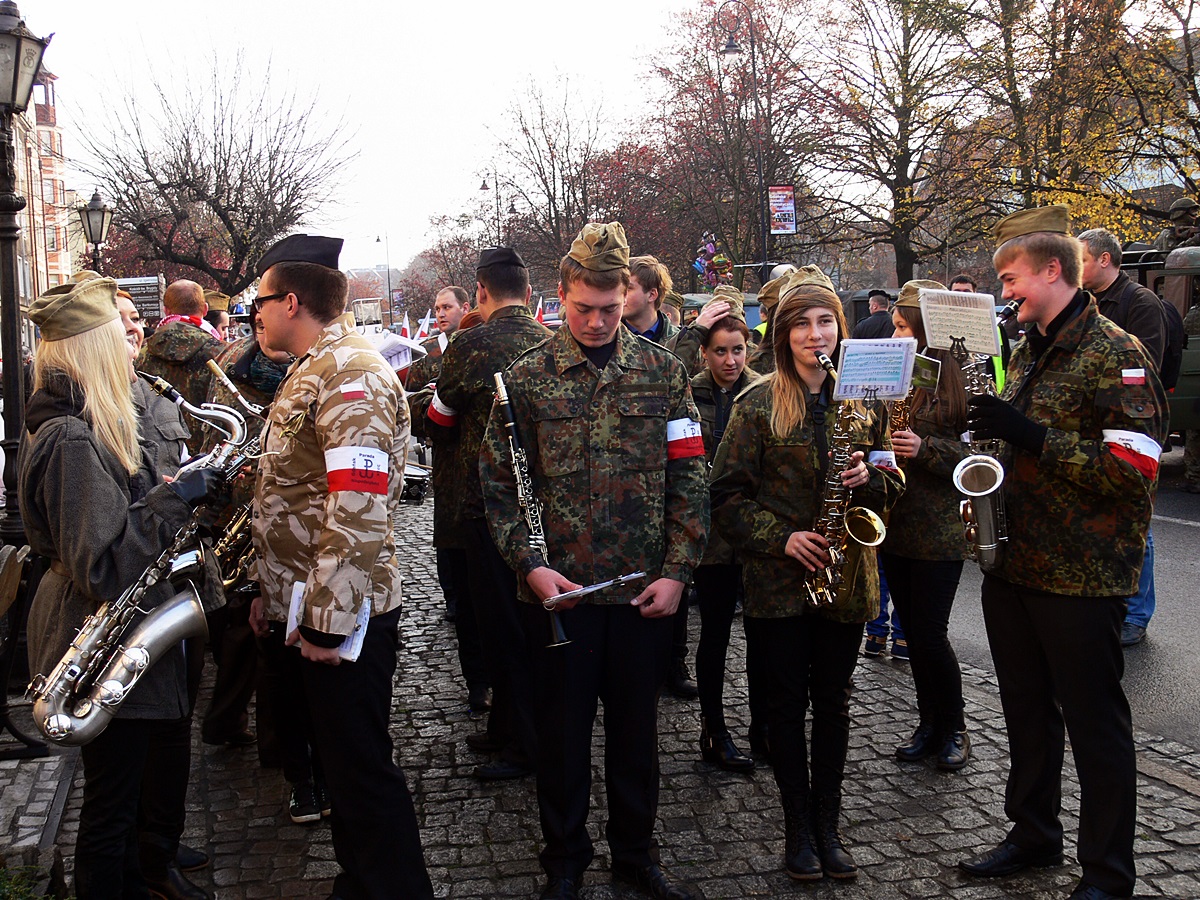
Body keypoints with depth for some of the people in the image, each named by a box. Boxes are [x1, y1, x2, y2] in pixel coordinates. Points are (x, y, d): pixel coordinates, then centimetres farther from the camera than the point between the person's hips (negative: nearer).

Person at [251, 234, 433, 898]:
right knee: (338, 754, 20)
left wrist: (328, 619, -24)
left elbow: (358, 513, -26)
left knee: (360, 765, 0)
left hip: (344, 616, -10)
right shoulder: (314, 371, 16)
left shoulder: (352, 377, -19)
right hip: (312, 608, 10)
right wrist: (283, 596, 22)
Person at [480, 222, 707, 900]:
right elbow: (500, 482, -3)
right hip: (558, 590, -1)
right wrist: (531, 564, -14)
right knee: (563, 730, 12)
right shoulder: (527, 377, -2)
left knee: (636, 726, 15)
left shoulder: (663, 370, 0)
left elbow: (689, 478, 0)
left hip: (644, 589, 1)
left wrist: (677, 571, -8)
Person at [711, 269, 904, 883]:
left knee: (833, 701, 12)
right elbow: (728, 497, -6)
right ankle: (798, 828, 22)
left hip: (846, 577, 3)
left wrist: (869, 475, -10)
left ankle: (827, 824, 26)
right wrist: (781, 537, -17)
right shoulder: (759, 404, -6)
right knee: (788, 704, 7)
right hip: (779, 579, -3)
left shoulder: (864, 398, 5)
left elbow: (893, 480, 12)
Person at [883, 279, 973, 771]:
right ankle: (928, 722, 29)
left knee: (930, 634, -2)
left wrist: (925, 448, -24)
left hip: (939, 532, -6)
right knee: (913, 632, 14)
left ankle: (953, 727, 19)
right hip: (894, 525, 6)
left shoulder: (957, 378, -8)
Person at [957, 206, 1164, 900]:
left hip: (1082, 576, -8)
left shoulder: (1115, 354, -12)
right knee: (1027, 710, 18)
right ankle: (1034, 834, 35)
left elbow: (1133, 471, -21)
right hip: (1014, 563, 8)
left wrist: (1031, 434, -25)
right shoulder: (1026, 353, 14)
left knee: (1095, 724, 4)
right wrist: (991, 431, 4)